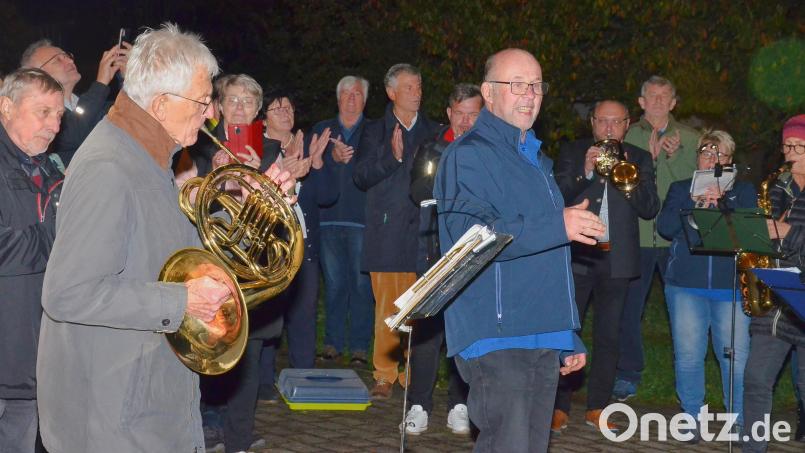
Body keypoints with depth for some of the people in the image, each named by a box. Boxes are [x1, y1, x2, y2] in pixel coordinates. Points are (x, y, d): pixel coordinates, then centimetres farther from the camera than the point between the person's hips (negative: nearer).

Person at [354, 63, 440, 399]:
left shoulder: (433, 133, 14)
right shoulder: (375, 132, 10)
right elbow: (361, 177, -1)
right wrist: (392, 157, -15)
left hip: (423, 232, 1)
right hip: (387, 234, -1)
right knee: (387, 307, -1)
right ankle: (384, 375, 7)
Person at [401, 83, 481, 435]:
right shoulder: (431, 150, 11)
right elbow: (418, 192, 3)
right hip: (435, 249, 1)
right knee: (427, 326, -3)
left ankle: (459, 405, 10)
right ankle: (419, 405, 5)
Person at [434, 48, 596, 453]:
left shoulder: (536, 159, 21)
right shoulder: (468, 156, -6)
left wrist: (569, 337, 24)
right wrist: (557, 227, -26)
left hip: (545, 340, 8)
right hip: (495, 338, -8)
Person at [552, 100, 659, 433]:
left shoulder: (639, 159, 9)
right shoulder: (572, 152, 6)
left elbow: (650, 208, -2)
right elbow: (557, 196, -7)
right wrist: (585, 173, -21)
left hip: (617, 258, 2)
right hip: (576, 255, -2)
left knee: (608, 337, 6)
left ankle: (597, 408, 14)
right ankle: (559, 407, 3)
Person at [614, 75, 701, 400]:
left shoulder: (690, 139, 8)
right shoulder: (628, 136, 6)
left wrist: (673, 154, -14)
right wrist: (648, 155, -14)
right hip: (636, 235, 0)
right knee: (628, 307, 3)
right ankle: (628, 375, 14)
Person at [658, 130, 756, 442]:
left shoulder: (743, 191, 15)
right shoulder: (681, 189, 15)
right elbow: (665, 226, -1)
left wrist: (722, 201, -14)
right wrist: (698, 205, -13)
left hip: (731, 286, -1)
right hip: (686, 285, 1)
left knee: (736, 357, -5)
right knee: (688, 355, -1)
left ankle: (741, 422, 7)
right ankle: (692, 418, 13)